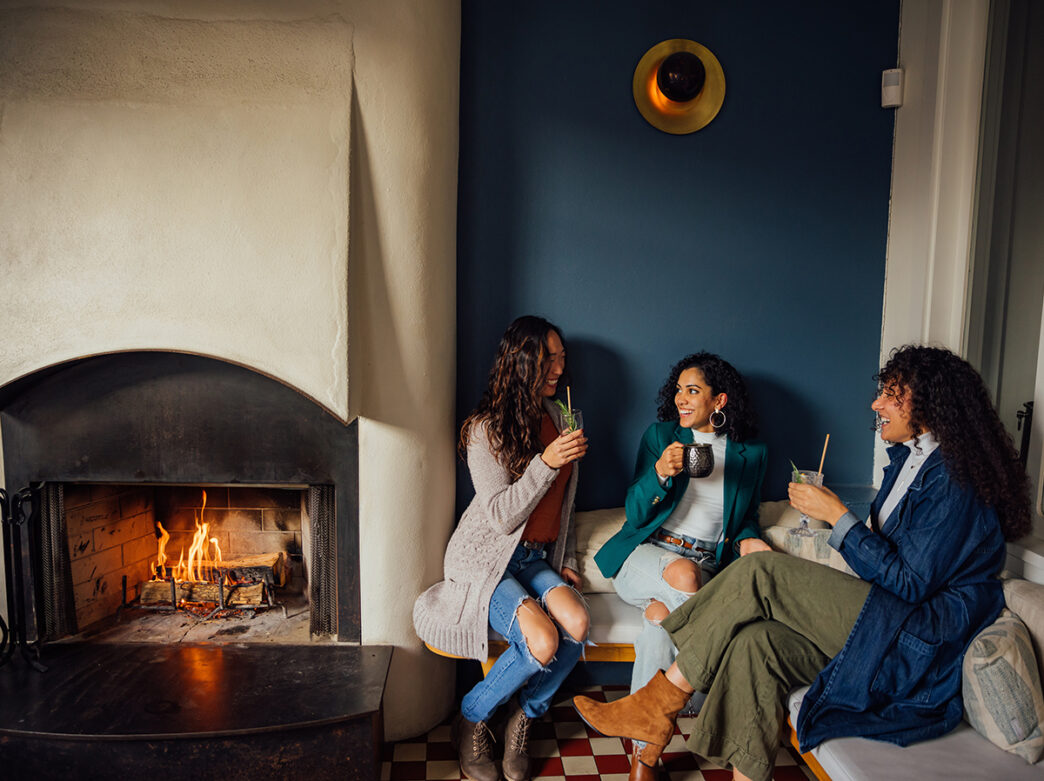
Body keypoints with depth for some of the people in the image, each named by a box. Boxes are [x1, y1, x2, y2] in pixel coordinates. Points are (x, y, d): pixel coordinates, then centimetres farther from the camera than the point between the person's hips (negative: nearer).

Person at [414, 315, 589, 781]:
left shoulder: (555, 419, 10)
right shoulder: (486, 429, -12)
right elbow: (501, 515, -18)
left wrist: (566, 562, 13)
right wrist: (545, 462, -29)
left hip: (536, 558, 6)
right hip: (487, 559, -6)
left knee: (577, 624, -23)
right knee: (543, 642, -27)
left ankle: (524, 718, 6)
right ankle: (471, 722, 2)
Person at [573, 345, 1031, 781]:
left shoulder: (951, 475, -15)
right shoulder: (909, 456, 14)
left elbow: (911, 583, -18)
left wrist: (837, 515, -17)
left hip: (922, 639, -8)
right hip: (884, 620, 8)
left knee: (760, 572, -22)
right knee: (757, 642, -18)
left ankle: (662, 701, -13)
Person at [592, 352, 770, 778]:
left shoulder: (749, 454, 8)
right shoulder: (660, 435, 5)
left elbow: (747, 517, 20)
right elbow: (634, 513, -1)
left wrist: (747, 539, -6)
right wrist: (660, 474, -21)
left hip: (705, 564, 0)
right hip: (644, 555, 0)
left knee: (661, 614, -34)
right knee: (682, 573, -38)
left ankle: (642, 745, -16)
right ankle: (698, 703, -20)